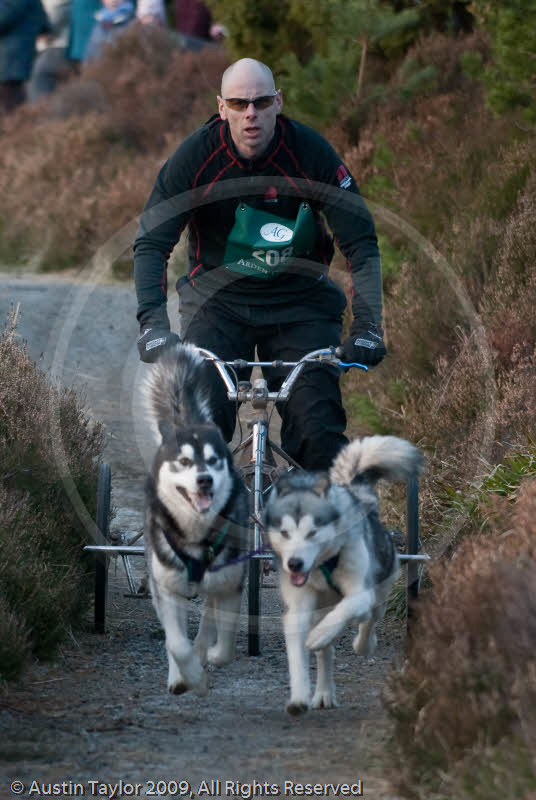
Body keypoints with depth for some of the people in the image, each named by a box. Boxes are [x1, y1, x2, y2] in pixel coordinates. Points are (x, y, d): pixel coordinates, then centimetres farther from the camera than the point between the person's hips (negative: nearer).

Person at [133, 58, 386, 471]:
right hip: (216, 301, 0)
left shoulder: (312, 153, -16)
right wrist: (153, 325, -30)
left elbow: (361, 243, -12)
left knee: (318, 431, -14)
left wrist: (367, 327, -24)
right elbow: (151, 244, -16)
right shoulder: (195, 156, -16)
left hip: (299, 302, 0)